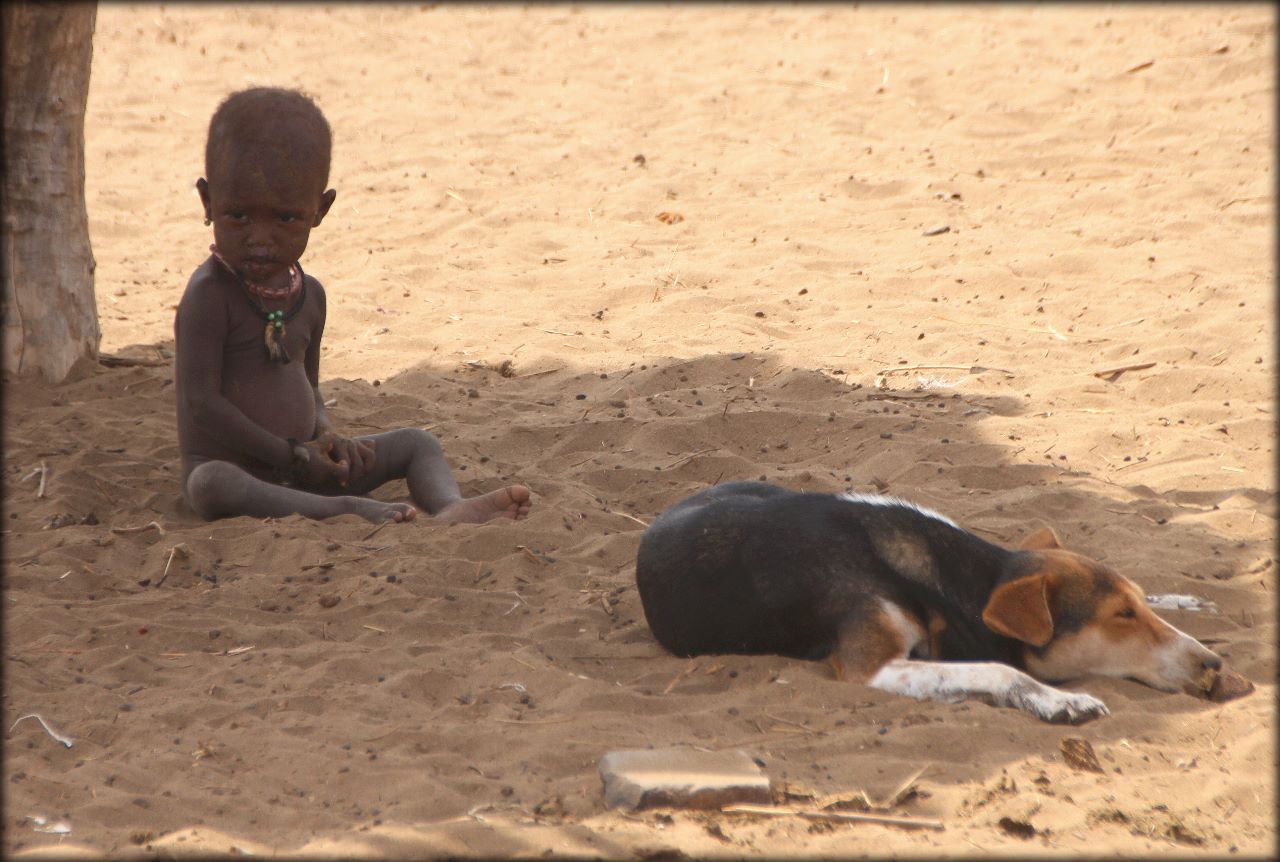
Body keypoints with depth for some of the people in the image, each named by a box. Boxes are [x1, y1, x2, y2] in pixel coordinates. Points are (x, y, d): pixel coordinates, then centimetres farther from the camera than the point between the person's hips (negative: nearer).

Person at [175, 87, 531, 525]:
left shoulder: (309, 295, 7)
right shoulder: (210, 296, -16)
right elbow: (200, 401, -22)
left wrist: (326, 435, -5)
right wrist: (290, 454, -20)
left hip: (302, 468, 7)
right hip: (234, 467, -7)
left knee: (417, 444, 3)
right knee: (211, 487, -40)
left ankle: (449, 507, -26)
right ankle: (344, 509, -47)